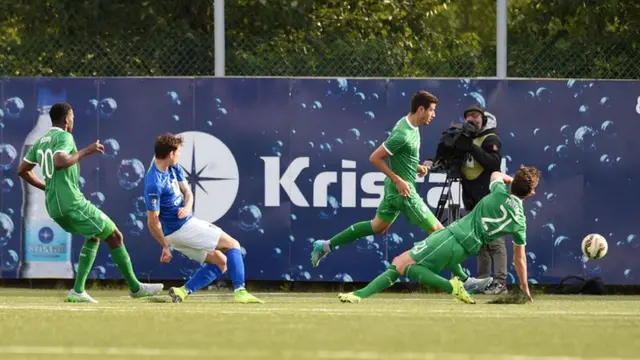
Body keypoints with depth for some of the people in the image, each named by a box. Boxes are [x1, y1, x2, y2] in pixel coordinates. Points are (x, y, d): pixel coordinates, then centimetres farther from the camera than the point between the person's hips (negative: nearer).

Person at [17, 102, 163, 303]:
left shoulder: (41, 142, 16)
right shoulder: (64, 137, -10)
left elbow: (22, 170, 22)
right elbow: (59, 162, -30)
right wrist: (86, 152, -19)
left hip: (54, 207, 9)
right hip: (72, 203, -9)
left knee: (94, 236, 24)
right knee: (114, 236, 2)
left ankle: (78, 290, 12)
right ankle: (135, 287, 8)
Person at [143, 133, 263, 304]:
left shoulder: (173, 168, 3)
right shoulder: (154, 183, -25)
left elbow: (187, 191, 7)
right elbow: (152, 221, -23)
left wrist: (187, 206, -16)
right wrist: (165, 246, -19)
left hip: (188, 221, 10)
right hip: (180, 229, -10)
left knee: (220, 262, 13)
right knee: (233, 244, -7)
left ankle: (183, 291, 3)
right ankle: (240, 291, -16)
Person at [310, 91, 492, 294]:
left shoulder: (411, 126, 5)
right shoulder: (403, 134, -25)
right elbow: (375, 158, -21)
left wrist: (416, 166, 7)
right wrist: (398, 180, -21)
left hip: (395, 189, 10)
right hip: (403, 191, -10)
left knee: (378, 226, 24)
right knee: (437, 231, -7)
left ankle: (325, 246, 30)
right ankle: (463, 280, -3)